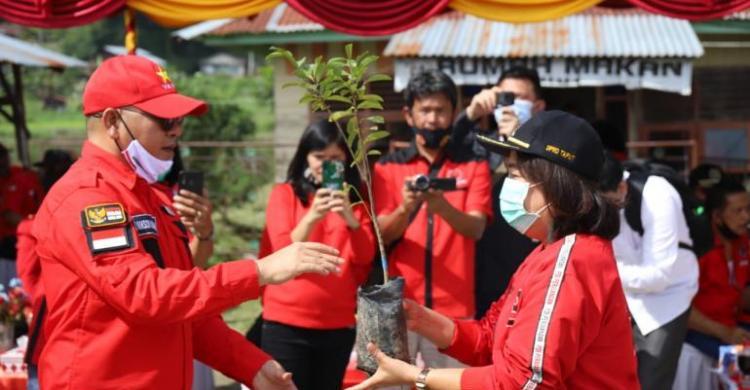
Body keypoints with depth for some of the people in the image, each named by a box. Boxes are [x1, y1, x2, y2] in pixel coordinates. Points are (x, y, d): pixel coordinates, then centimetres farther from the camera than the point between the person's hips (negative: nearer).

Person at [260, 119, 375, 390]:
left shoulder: (355, 201, 9)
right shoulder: (284, 194, 1)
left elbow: (364, 258, -2)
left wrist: (350, 218, -20)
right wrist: (313, 216, -26)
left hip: (338, 325, 3)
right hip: (287, 324, -3)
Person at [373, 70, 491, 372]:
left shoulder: (473, 166, 5)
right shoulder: (387, 167, 7)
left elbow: (475, 228, -8)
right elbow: (382, 235, -1)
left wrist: (441, 205, -28)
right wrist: (405, 208, -22)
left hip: (454, 307, 0)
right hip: (398, 304, 1)